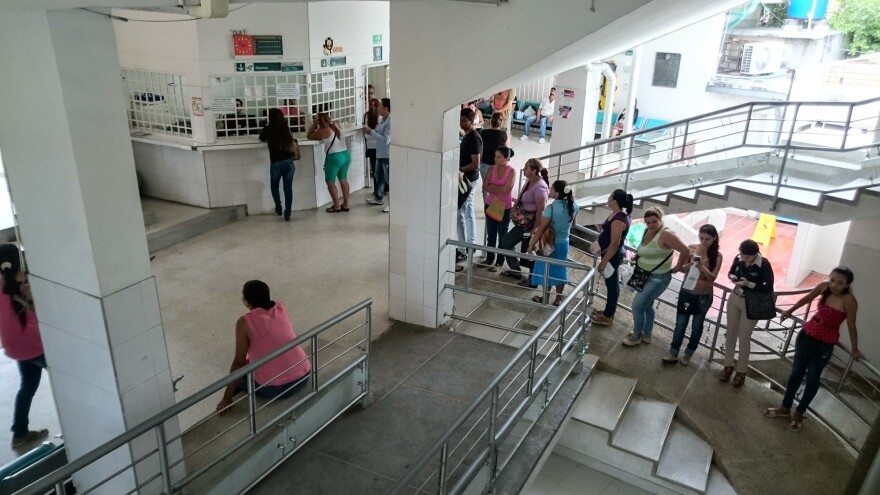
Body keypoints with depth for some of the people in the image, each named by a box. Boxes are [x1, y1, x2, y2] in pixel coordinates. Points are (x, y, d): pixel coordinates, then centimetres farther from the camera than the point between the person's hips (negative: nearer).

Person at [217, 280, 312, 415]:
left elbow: (238, 362, -9)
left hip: (277, 388, -6)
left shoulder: (245, 322, -12)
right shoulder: (281, 307, 3)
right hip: (304, 375, 6)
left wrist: (227, 397, -4)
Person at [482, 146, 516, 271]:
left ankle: (500, 262, 21)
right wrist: (497, 190, -19)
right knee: (490, 234, 15)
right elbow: (484, 187, -7)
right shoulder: (492, 169, -2)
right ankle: (489, 259, 30)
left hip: (505, 208, -4)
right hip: (490, 205, 4)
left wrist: (491, 186, -12)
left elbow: (505, 189, -22)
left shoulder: (511, 172, -14)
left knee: (502, 235, 10)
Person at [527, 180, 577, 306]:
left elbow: (541, 229, -21)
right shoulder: (573, 206, -7)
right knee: (560, 269, 18)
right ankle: (558, 298, 29)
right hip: (564, 243, 6)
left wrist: (532, 244, -12)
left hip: (551, 244, -5)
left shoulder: (551, 208, -25)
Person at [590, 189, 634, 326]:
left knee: (612, 284, 3)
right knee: (612, 283, 20)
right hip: (613, 254, 10)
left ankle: (607, 316, 16)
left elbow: (614, 244, -27)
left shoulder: (618, 220, -27)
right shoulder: (620, 215, 4)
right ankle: (608, 311, 34)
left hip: (613, 256, -10)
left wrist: (603, 262, -22)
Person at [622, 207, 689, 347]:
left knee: (637, 305, -7)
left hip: (658, 278, -9)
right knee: (647, 305, 20)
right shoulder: (648, 231, 2)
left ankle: (636, 336, 10)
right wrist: (637, 258, 3)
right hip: (645, 276, 9)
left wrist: (677, 268, -14)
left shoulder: (666, 234, -23)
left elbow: (685, 251, -26)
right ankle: (646, 335, 35)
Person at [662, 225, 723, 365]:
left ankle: (687, 355, 25)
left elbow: (712, 277, -12)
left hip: (704, 296, -1)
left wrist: (702, 268, -30)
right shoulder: (691, 249, -6)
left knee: (697, 325, 11)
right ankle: (673, 353, 14)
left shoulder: (717, 256, -9)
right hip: (686, 292, 1)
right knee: (680, 322, 5)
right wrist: (691, 264, -24)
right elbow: (682, 269, -3)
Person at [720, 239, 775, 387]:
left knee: (744, 338, 4)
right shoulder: (739, 259, -9)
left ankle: (742, 371, 21)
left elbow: (769, 288, -19)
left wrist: (749, 284, -30)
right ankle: (728, 366, 29)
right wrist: (732, 276, -14)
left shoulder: (764, 264, -21)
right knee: (731, 333, 13)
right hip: (735, 299, 5)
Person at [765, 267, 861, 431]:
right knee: (796, 373, 15)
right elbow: (807, 298, 11)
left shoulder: (848, 300, -21)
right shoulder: (824, 287, -7)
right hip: (806, 336, 5)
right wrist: (790, 311, 25)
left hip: (824, 344, -5)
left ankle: (799, 413, 29)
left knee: (812, 379, 10)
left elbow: (851, 326, -14)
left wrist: (854, 350, -4)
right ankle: (785, 408, 30)